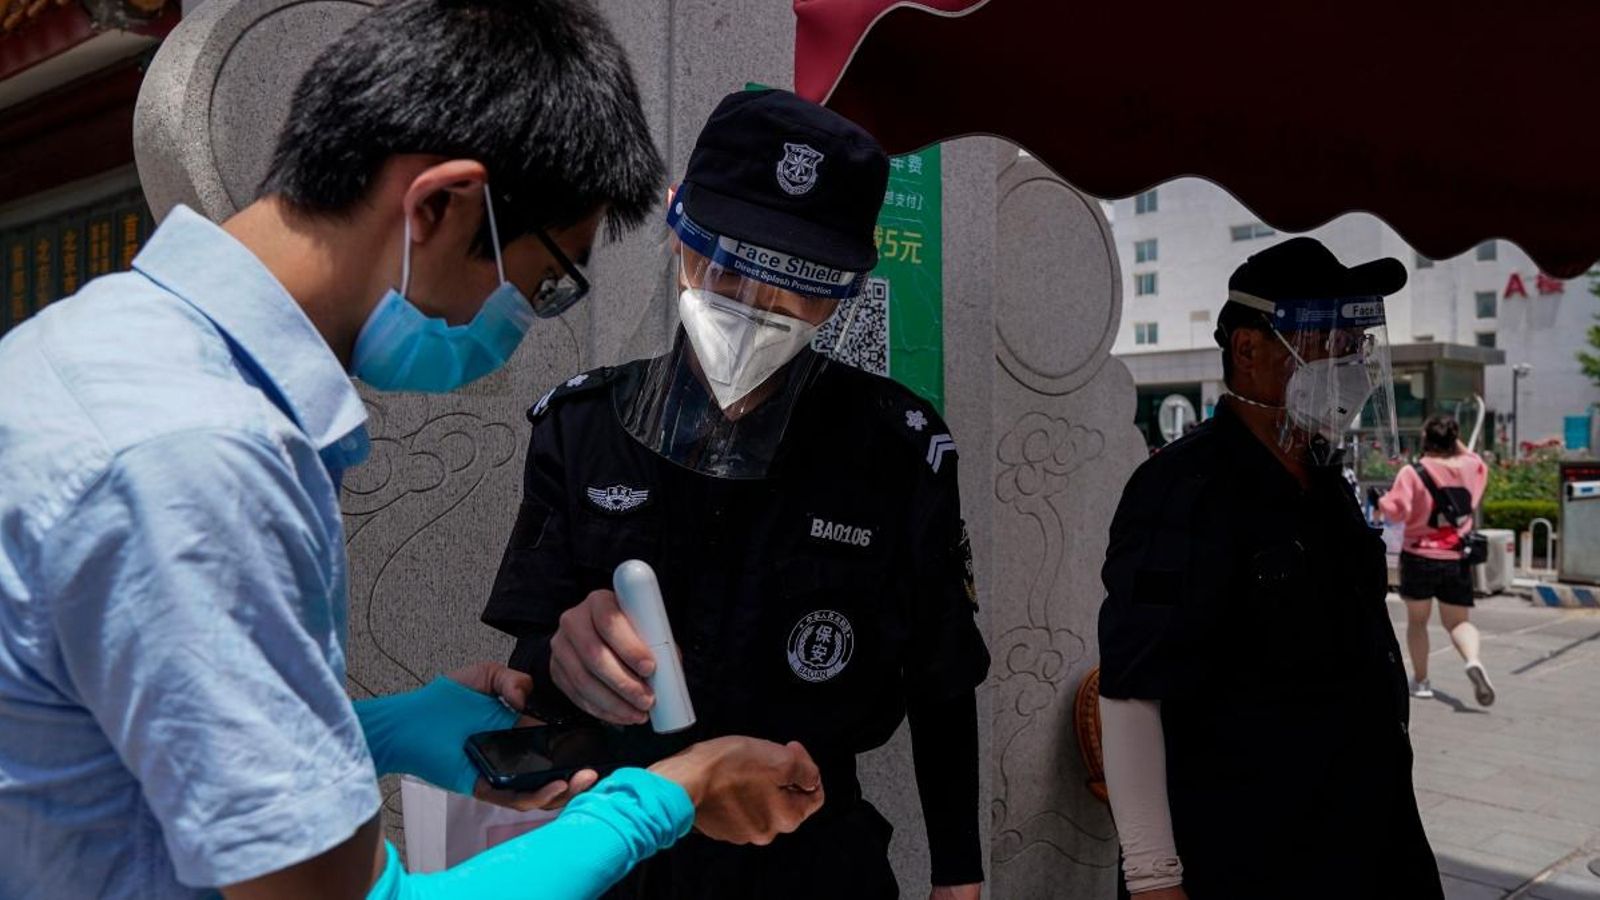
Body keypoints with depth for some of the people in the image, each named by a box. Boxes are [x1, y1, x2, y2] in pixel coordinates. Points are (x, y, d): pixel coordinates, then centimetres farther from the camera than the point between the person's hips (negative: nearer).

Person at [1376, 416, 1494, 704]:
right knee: (1457, 621, 11)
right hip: (1457, 559, 3)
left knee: (1417, 620, 14)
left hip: (1420, 557, -3)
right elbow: (1481, 466, 27)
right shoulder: (1470, 467, 2)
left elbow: (1397, 511, -19)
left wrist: (1382, 501, 0)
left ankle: (1420, 680, 19)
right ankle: (1473, 660, -18)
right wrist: (1458, 444, 24)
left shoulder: (1412, 472, -12)